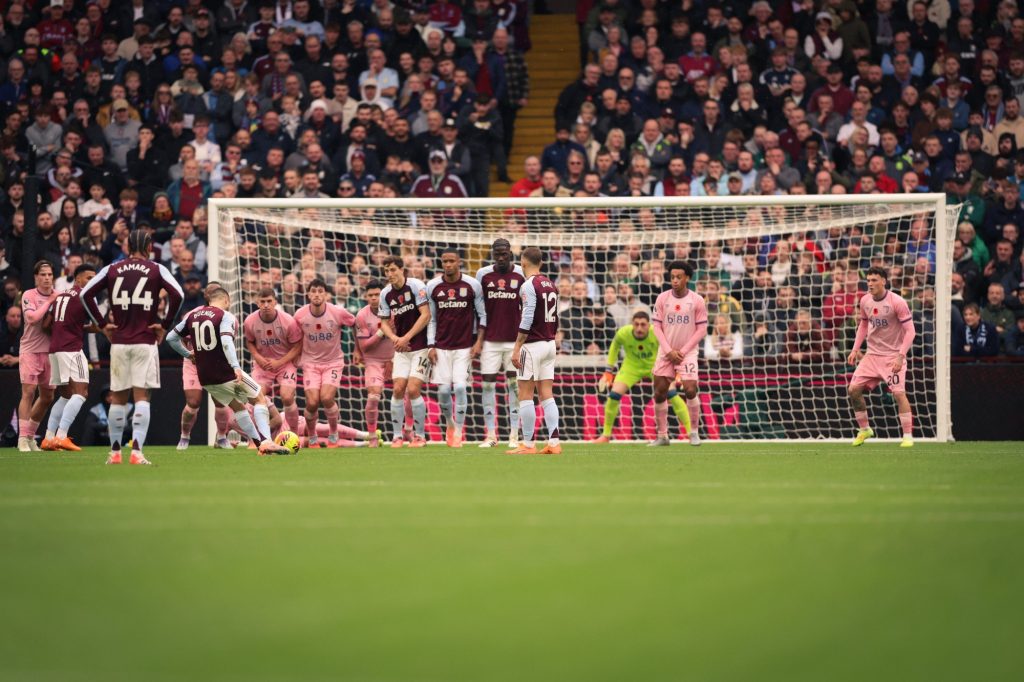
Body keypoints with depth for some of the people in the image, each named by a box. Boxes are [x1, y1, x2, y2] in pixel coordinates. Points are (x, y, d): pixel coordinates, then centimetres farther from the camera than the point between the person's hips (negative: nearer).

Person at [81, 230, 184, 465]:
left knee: (118, 398, 11)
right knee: (142, 396, -4)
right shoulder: (156, 270, 0)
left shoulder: (111, 270, 7)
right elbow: (177, 295, -12)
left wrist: (101, 324, 7)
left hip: (118, 341, 2)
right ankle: (137, 452, -15)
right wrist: (165, 325, -2)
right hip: (145, 342, -2)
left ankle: (115, 452, 13)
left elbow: (85, 294, 1)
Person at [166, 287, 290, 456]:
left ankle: (261, 442, 17)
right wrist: (236, 367, -31)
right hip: (226, 372, -6)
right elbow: (226, 341, -25)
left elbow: (171, 338, 12)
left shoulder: (192, 316, 10)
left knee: (238, 407, 22)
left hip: (205, 378, 6)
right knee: (260, 399, 9)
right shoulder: (226, 316, -8)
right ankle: (267, 442, -4)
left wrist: (187, 354, 26)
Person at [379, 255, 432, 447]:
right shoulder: (386, 294, 5)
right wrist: (394, 338, -7)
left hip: (421, 346, -5)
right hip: (402, 348, 5)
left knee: (413, 390, -12)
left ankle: (420, 436, 1)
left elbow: (426, 315, -15)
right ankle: (397, 436, 5)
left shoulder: (416, 286, -12)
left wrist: (406, 338, -16)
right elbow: (384, 322, 13)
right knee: (398, 389, -4)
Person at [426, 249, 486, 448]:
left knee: (460, 387, -14)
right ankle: (449, 423, 24)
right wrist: (431, 346, 2)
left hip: (465, 347, -2)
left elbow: (483, 315, 4)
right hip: (441, 347, 2)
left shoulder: (472, 285, -3)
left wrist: (479, 342, -5)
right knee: (443, 389, -3)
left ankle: (458, 432, -3)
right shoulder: (433, 287, 3)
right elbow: (431, 319, 9)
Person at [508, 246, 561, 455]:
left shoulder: (529, 286, -12)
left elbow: (527, 320, -17)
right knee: (546, 394, 7)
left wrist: (517, 348, -15)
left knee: (525, 395, -3)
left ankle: (528, 444, -4)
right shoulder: (551, 285, 12)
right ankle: (553, 443, 1)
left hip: (533, 344, -8)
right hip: (550, 344, 8)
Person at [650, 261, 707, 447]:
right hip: (666, 353, 3)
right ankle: (662, 436, 9)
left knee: (690, 390, -15)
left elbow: (702, 330, -4)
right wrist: (669, 351, -9)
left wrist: (683, 351, -10)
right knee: (659, 394, -1)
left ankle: (694, 432, 0)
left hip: (687, 352, -3)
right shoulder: (662, 299, 0)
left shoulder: (697, 301, -5)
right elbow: (657, 327, 1)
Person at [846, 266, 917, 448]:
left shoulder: (897, 302, -15)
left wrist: (901, 356, -24)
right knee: (853, 390, -2)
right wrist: (855, 349, 11)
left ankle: (908, 436, -9)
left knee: (899, 392, -18)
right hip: (872, 354, 6)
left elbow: (910, 331, -15)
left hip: (893, 356, -6)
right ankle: (864, 429, 17)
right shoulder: (865, 301, 3)